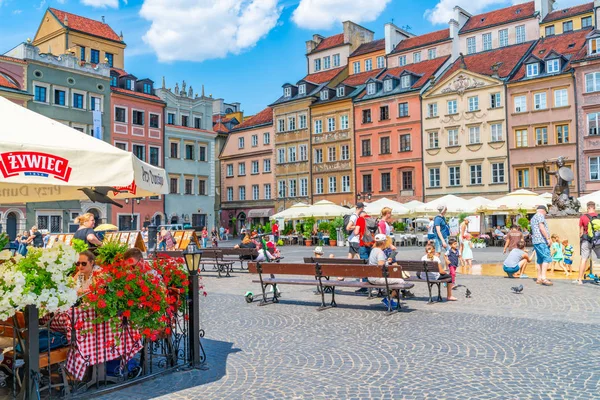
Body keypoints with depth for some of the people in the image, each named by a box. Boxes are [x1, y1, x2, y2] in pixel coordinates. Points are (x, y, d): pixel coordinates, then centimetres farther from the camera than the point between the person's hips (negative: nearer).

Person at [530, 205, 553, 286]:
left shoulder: (533, 218, 26)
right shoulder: (540, 215, -4)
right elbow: (541, 228, -16)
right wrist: (548, 238, -16)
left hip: (535, 241, 10)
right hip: (541, 241, -10)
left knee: (540, 260, 9)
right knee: (547, 258, -14)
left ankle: (539, 278, 7)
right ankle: (543, 277, -23)